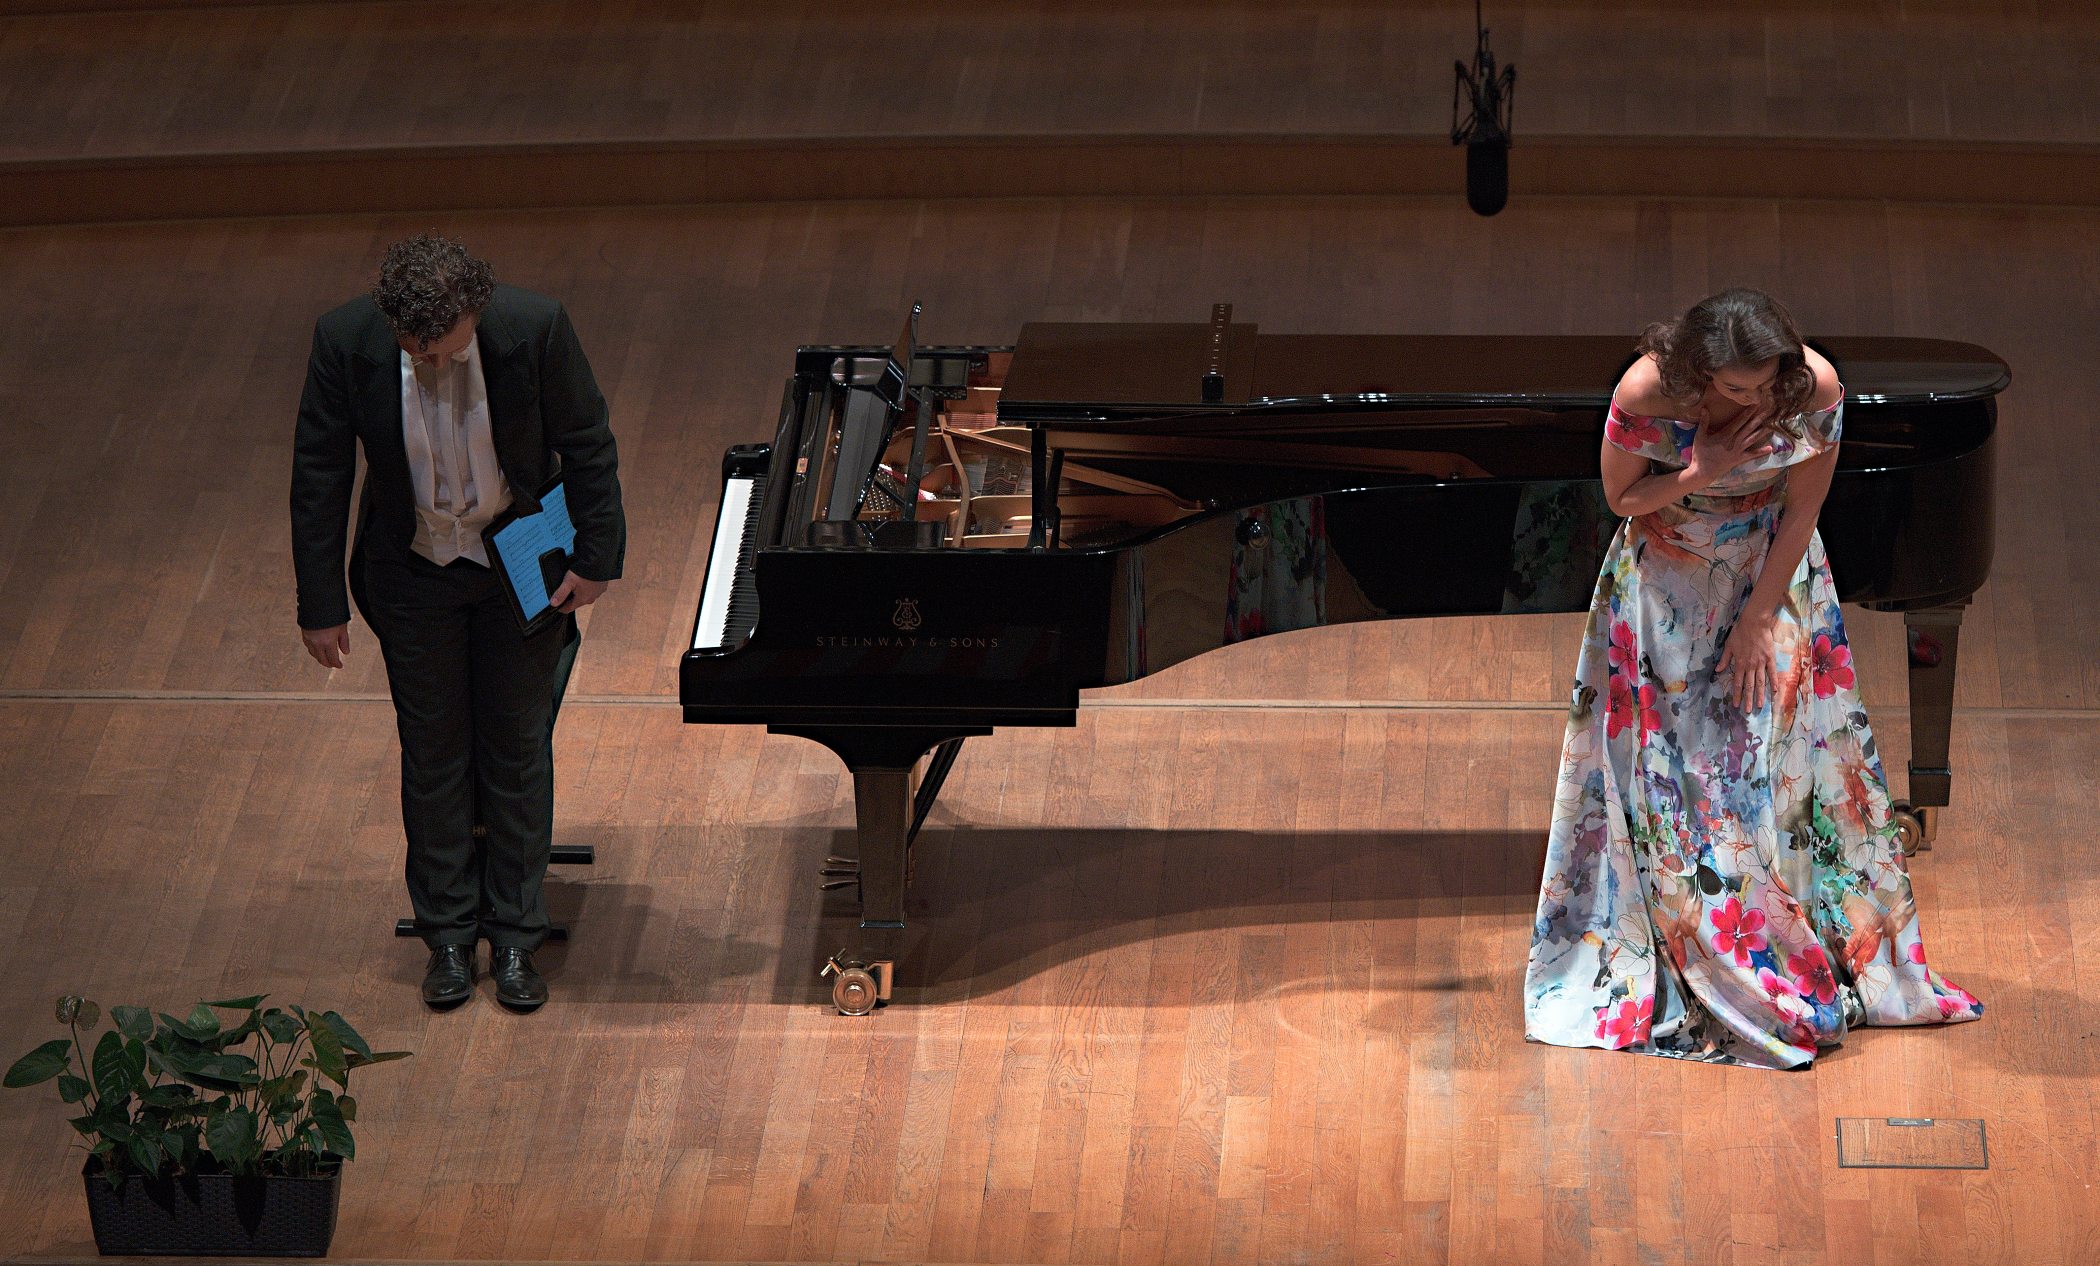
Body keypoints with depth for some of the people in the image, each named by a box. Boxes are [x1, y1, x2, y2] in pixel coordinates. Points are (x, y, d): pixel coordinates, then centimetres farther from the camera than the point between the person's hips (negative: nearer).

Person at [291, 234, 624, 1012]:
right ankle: (448, 936, 26)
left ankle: (515, 938, 23)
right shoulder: (346, 341, -23)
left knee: (518, 748, 9)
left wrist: (595, 559, -5)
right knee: (433, 751, 11)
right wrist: (321, 604, -8)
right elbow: (319, 474, -11)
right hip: (413, 571, 1)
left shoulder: (534, 329, -26)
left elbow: (586, 445, -10)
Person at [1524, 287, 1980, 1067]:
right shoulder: (1646, 395, -27)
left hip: (1770, 573, 1)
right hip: (1668, 585, -1)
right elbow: (1621, 498, -11)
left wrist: (1758, 620, -12)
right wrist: (1697, 475, -29)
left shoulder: (1814, 389, -24)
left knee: (1782, 759, 0)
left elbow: (1801, 509, -13)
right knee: (1670, 766, -1)